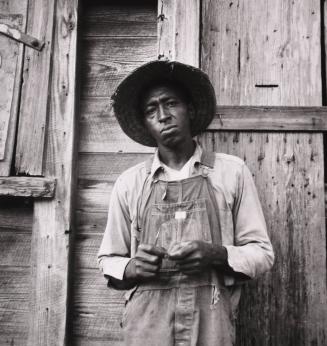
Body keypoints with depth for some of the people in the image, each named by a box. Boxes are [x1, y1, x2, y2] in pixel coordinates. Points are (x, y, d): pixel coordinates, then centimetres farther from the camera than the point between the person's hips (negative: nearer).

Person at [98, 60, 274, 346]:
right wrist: (131, 268, -10)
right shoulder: (129, 183, 5)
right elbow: (109, 260, 11)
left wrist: (218, 254, -15)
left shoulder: (232, 171, 2)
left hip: (211, 322, -1)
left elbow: (262, 252, 3)